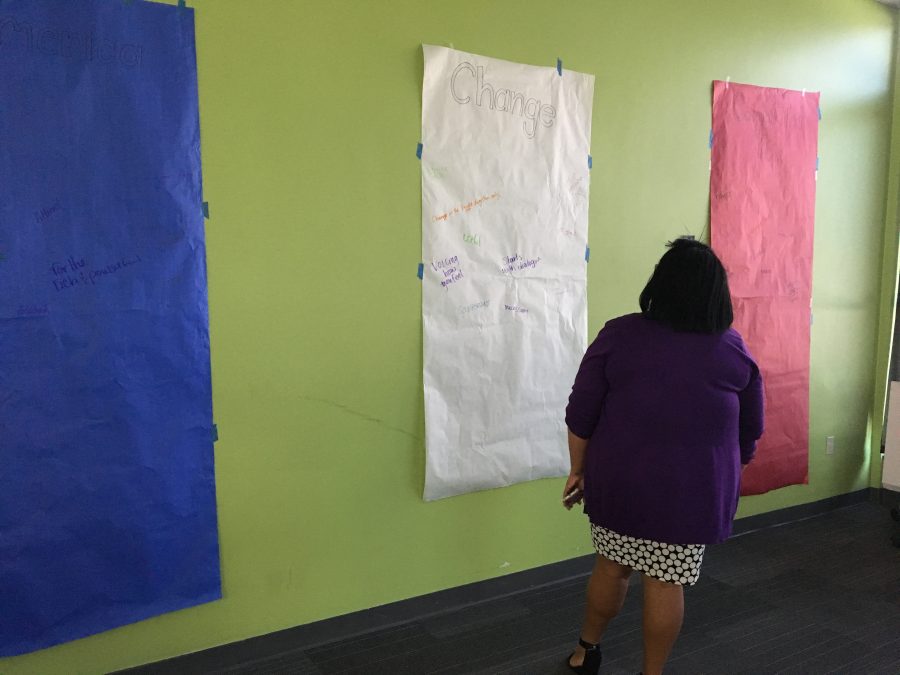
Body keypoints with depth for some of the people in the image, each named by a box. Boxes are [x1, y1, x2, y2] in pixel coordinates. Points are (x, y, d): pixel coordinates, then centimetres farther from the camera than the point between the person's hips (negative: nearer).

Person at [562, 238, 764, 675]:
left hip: (620, 482, 0)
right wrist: (724, 478, 22)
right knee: (667, 584, 11)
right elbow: (750, 432, 8)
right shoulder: (736, 351, -1)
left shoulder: (618, 335, -7)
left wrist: (579, 471, 7)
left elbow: (581, 416, -5)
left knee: (611, 568, 18)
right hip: (694, 491, 0)